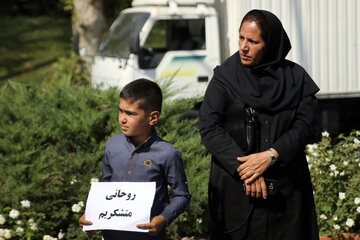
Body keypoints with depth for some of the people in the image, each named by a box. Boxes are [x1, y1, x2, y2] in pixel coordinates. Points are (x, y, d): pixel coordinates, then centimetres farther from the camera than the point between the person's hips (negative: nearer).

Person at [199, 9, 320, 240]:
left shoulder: (296, 78, 3)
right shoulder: (225, 77, -1)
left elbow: (306, 126, -3)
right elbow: (209, 128, -9)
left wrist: (270, 156, -18)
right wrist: (242, 167, -18)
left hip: (286, 187, 1)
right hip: (235, 184, -1)